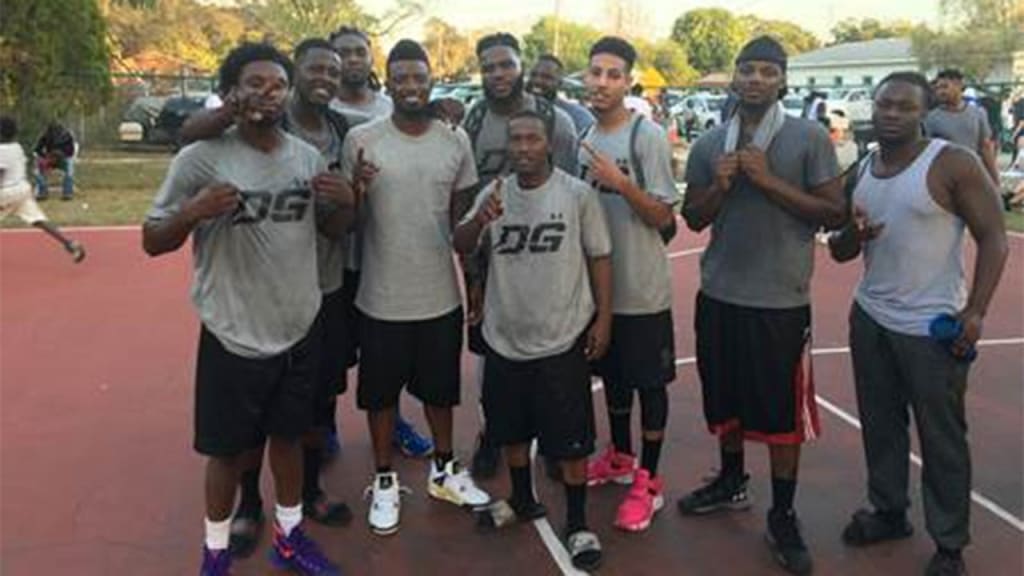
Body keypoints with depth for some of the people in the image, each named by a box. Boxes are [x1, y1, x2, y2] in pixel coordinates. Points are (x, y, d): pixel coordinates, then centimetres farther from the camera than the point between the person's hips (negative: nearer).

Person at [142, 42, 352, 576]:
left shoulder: (309, 156, 2)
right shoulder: (200, 159, -12)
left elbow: (334, 230, 14)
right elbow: (152, 242, -7)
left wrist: (346, 202, -9)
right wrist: (193, 212, -27)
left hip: (300, 328, 4)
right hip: (233, 334, -4)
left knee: (289, 434, 19)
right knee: (228, 447, 11)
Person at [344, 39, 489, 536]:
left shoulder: (456, 141, 0)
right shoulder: (361, 139, -8)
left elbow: (462, 219, 7)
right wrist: (356, 188, -24)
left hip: (441, 296, 2)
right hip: (382, 298, -2)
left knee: (440, 387, 18)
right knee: (381, 392, 13)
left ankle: (443, 469, 39)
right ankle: (384, 481, 32)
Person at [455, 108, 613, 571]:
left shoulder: (577, 194, -7)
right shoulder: (493, 194, 2)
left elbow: (599, 258, -2)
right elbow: (460, 247, -3)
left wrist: (603, 318, -6)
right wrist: (479, 220, -24)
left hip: (563, 338, -4)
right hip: (504, 337, 4)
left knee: (571, 438, 4)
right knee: (511, 428, 19)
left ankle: (577, 524, 21)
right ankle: (523, 500, 41)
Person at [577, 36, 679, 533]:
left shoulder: (648, 136, -13)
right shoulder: (586, 138, 8)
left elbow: (663, 217, -15)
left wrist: (622, 183, -27)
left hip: (641, 289, -6)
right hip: (599, 285, 6)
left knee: (649, 382, 6)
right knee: (613, 376, 19)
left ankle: (649, 482, 17)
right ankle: (620, 456, 37)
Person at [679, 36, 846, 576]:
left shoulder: (810, 137, -6)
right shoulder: (709, 143, 5)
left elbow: (834, 212, -9)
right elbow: (693, 218, 9)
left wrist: (770, 181, -17)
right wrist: (720, 185, -11)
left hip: (781, 298, -4)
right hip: (719, 293, 4)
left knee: (783, 410, 5)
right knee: (726, 397, 18)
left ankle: (782, 517, 19)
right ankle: (731, 481, 39)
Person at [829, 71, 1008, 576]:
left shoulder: (953, 164, -12)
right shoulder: (862, 171, 7)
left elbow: (993, 238, -12)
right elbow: (839, 251, 12)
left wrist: (975, 311, -20)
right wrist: (851, 235, -12)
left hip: (933, 327, -6)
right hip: (869, 319, 6)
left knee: (941, 437, 6)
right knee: (879, 423, 17)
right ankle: (888, 512, 36)